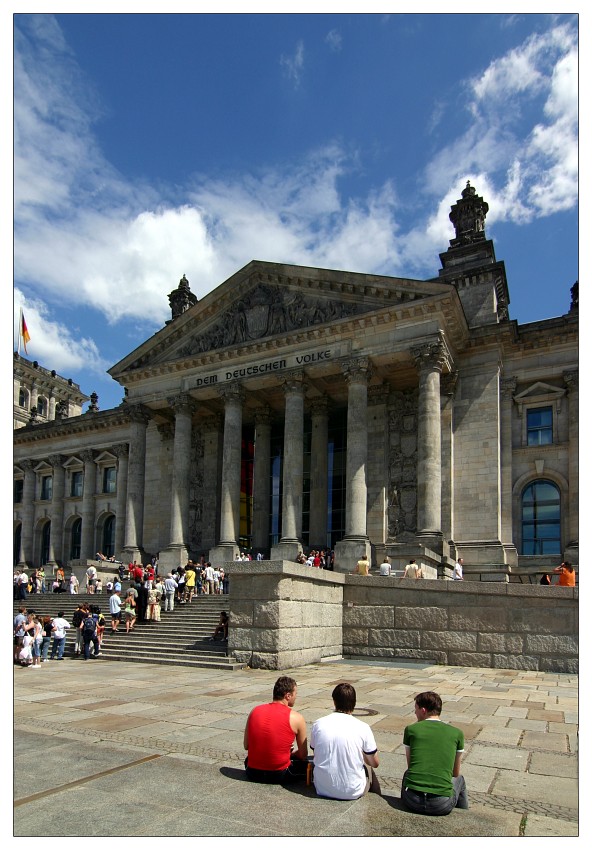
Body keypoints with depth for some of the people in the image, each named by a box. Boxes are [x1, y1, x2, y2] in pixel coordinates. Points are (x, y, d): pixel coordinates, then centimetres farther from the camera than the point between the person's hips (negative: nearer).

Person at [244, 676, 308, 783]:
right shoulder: (296, 718, -12)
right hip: (279, 775, -3)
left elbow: (246, 746, 6)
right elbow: (303, 755, -2)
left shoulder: (255, 711, -2)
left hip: (253, 773, 4)